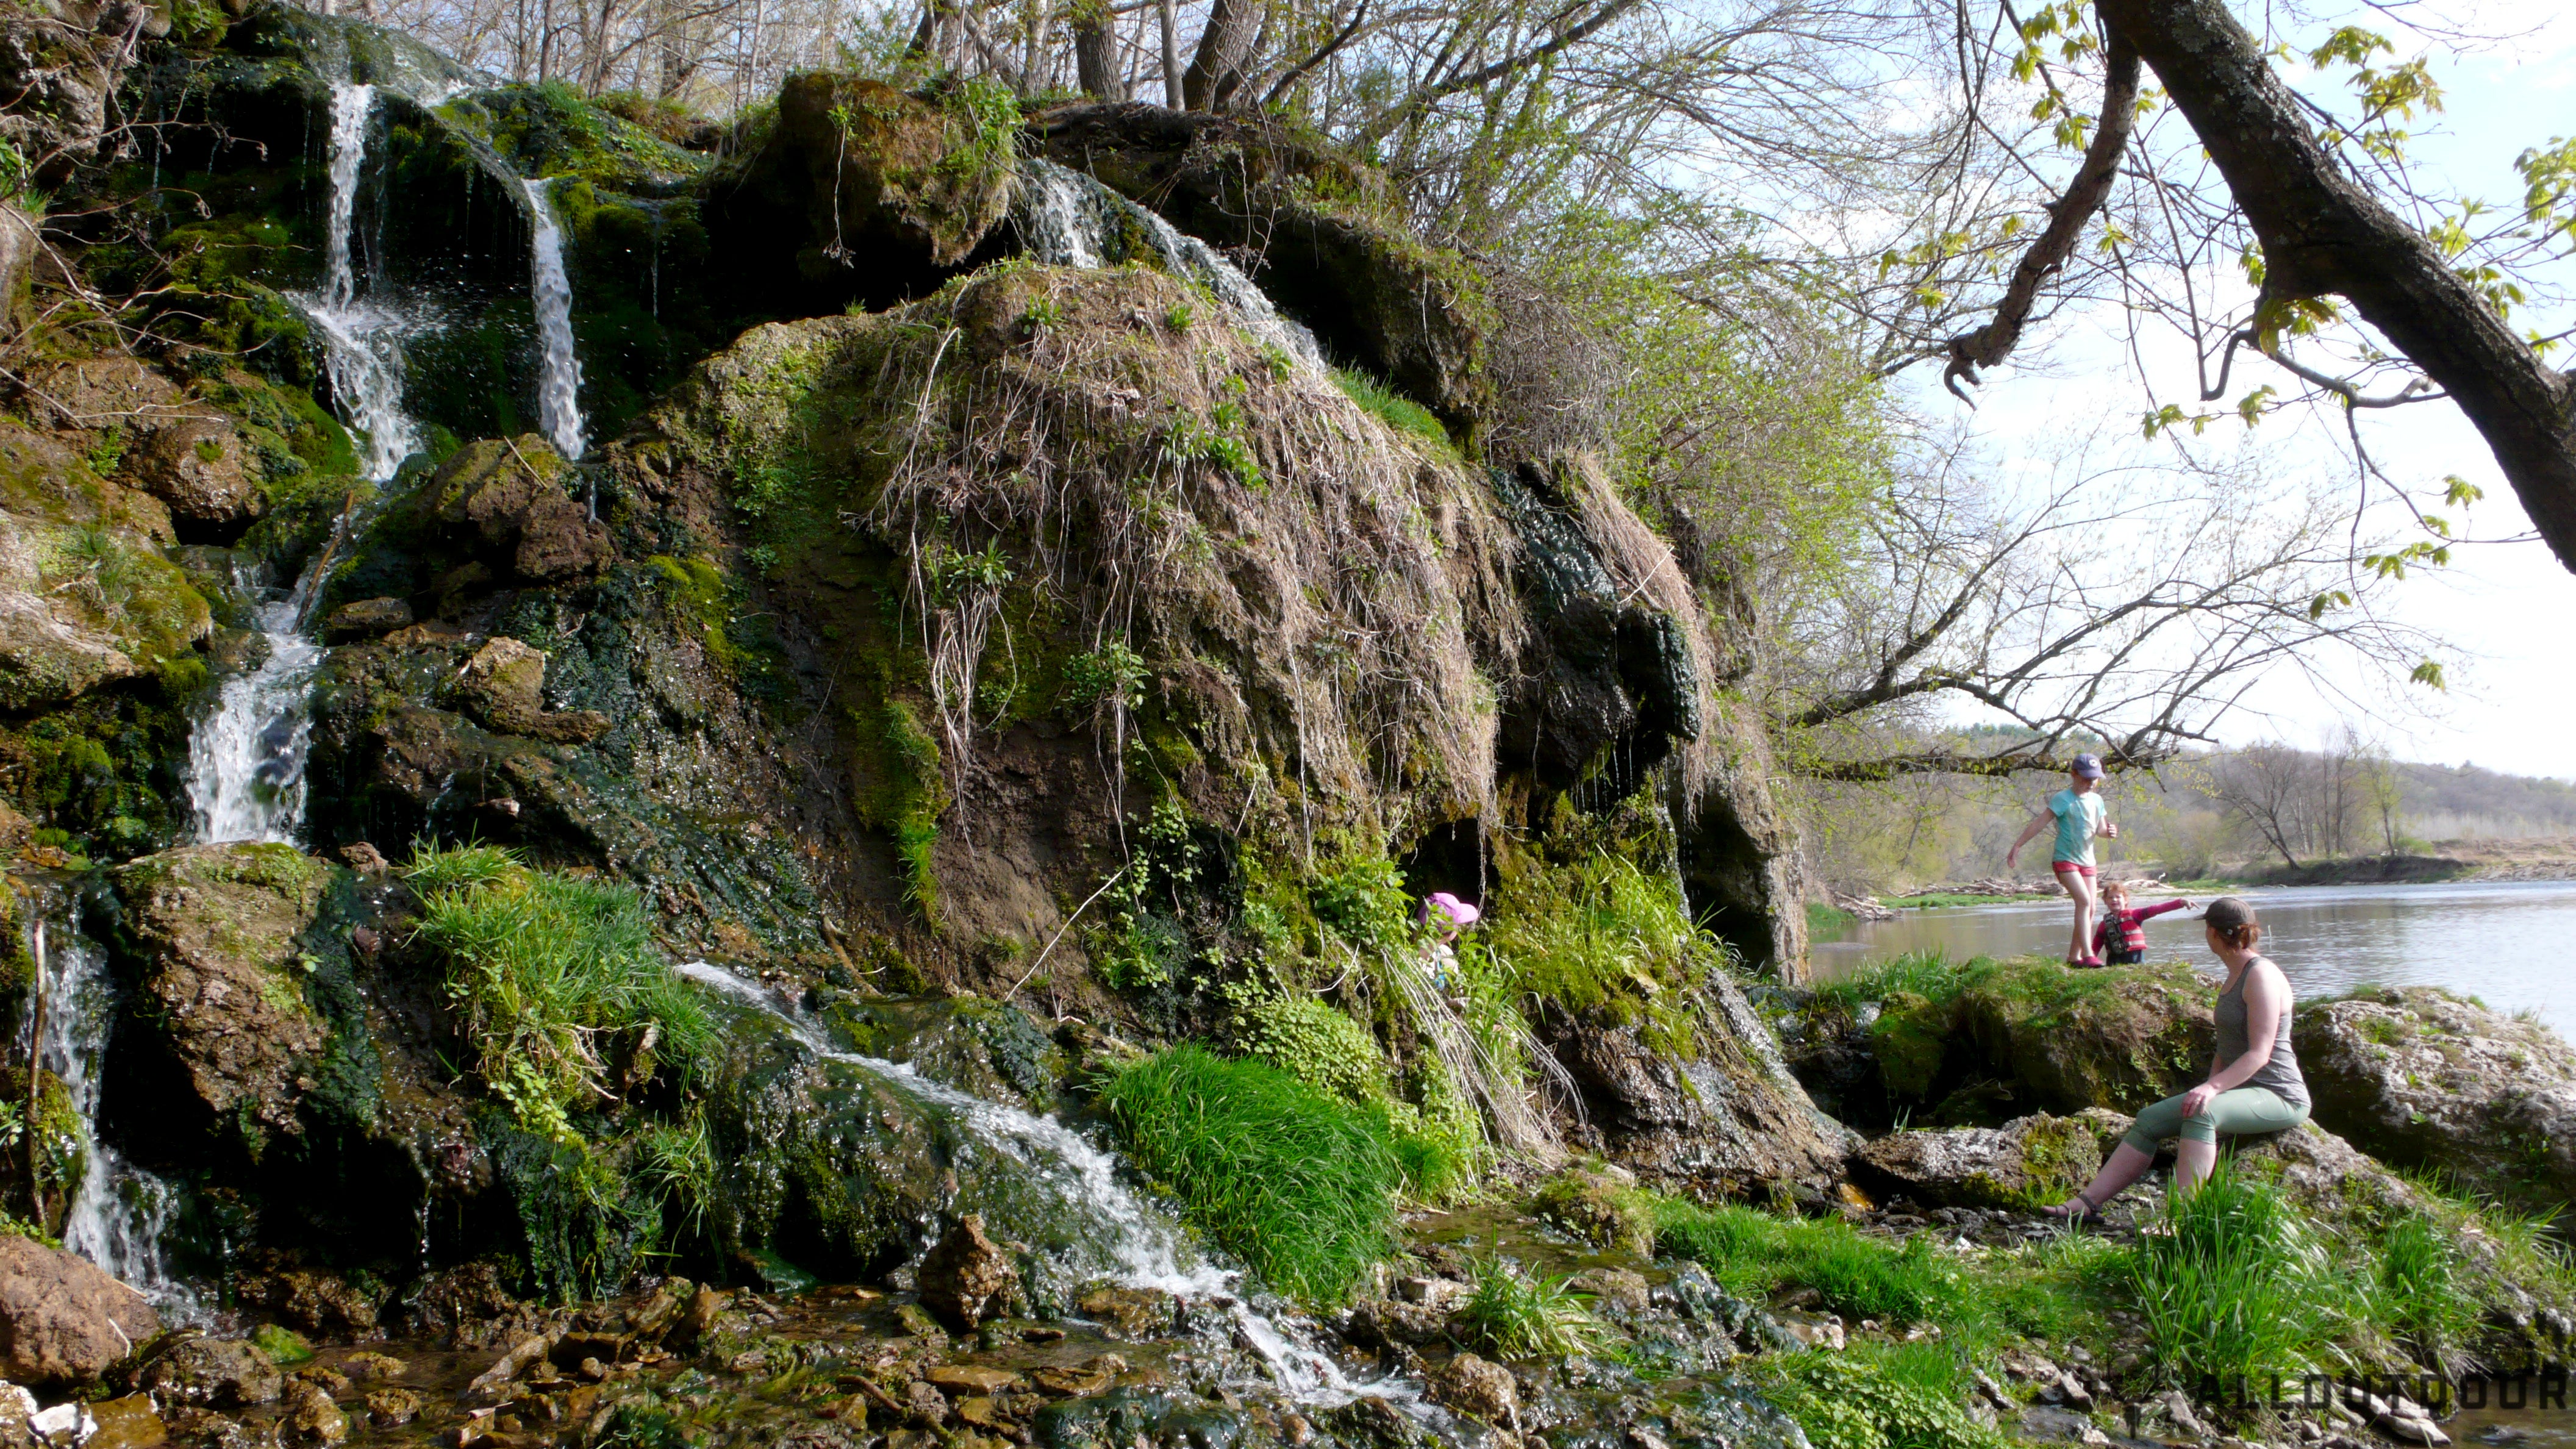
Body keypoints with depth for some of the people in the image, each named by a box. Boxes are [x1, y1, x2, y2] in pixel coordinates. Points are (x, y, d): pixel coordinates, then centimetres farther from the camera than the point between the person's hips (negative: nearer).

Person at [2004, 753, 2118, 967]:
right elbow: (2040, 823, -15)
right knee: (2084, 900, -22)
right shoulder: (2064, 799, -12)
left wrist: (2109, 831, -7)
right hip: (2065, 859, -7)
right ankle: (2088, 954, -25)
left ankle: (2074, 957, 12)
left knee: (2090, 910, 4)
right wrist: (2017, 846, -19)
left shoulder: (2097, 800, 8)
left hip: (2087, 861, 7)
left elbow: (2099, 828, 18)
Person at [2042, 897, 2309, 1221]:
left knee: (2201, 1113, -37)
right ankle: (2087, 1203, -3)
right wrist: (2209, 1087, 5)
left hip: (2278, 1096, -10)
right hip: (2239, 1090, 10)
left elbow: (2260, 1054, -22)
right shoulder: (2235, 975, 17)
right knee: (2150, 1120, 0)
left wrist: (2212, 1088, -32)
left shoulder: (2261, 975, -14)